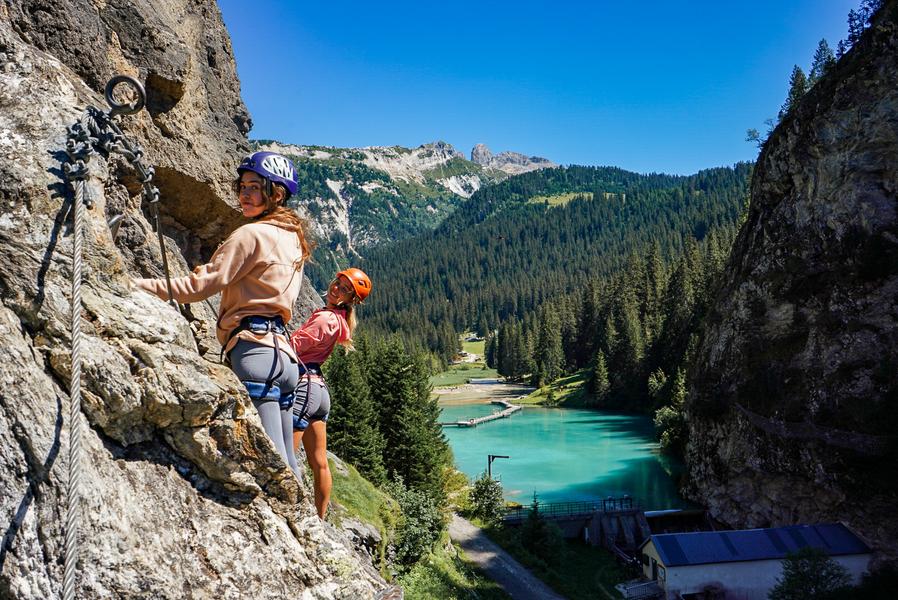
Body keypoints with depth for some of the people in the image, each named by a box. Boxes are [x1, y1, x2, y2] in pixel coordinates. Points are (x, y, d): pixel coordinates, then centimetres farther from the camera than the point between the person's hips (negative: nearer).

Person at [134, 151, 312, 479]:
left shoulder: (251, 234, -5)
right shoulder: (292, 238, 21)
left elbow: (200, 284, -8)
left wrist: (139, 285, -3)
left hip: (254, 346, -9)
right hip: (284, 352, 9)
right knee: (286, 467, 11)